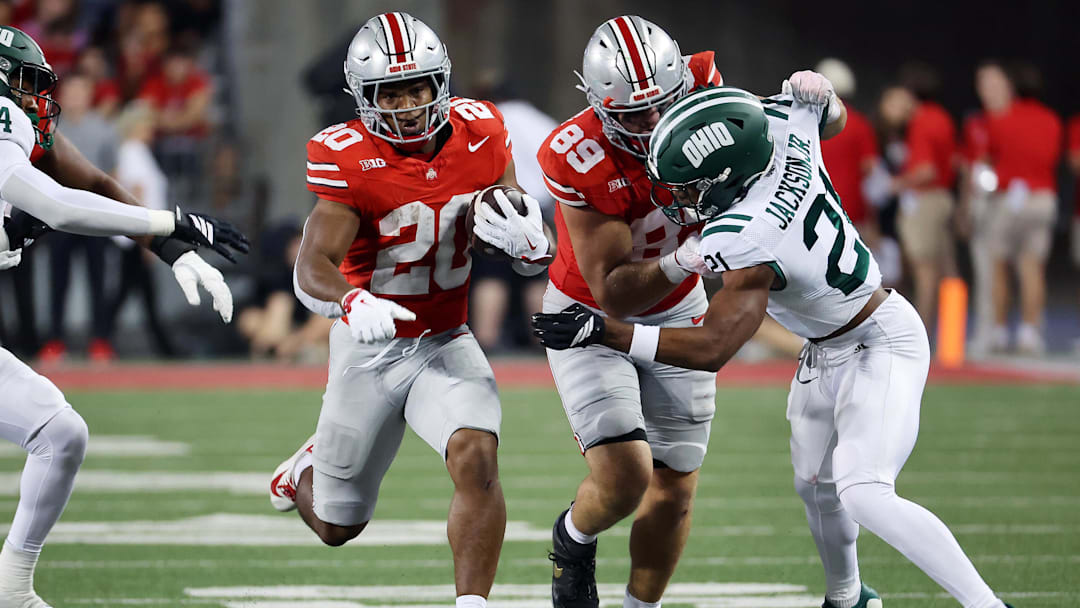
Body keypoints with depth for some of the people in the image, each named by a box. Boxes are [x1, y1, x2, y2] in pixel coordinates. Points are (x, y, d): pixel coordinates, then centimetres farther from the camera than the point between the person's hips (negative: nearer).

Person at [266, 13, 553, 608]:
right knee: (337, 526, 13)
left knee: (476, 461, -28)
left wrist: (523, 236, -23)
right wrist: (351, 303, -52)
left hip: (446, 344, 2)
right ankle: (309, 468, 49)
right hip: (370, 350, -2)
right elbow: (312, 269, -30)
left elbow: (539, 254, 2)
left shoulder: (478, 133, -8)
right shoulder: (348, 158, -19)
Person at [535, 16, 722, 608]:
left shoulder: (698, 88, -20)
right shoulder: (581, 161, -31)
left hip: (676, 313, 4)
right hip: (591, 316, -4)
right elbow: (614, 293, -28)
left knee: (674, 489, 7)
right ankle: (574, 539, 16)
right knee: (625, 477, -18)